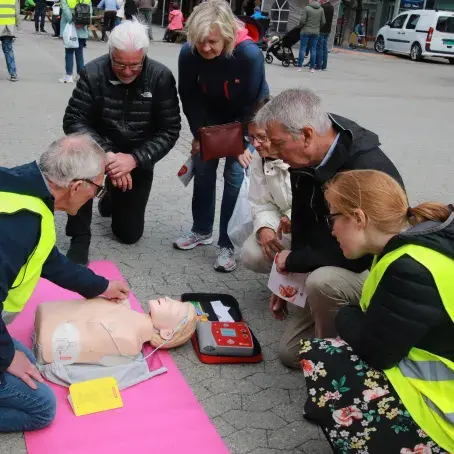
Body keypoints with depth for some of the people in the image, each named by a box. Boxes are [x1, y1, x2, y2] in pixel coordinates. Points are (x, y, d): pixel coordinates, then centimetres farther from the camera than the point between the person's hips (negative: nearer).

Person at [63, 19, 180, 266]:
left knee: (129, 233, 6)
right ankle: (80, 238, -18)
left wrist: (134, 159, -33)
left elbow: (170, 130, -19)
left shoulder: (161, 77, -19)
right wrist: (106, 154, -36)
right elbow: (73, 120, -21)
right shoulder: (93, 72, -20)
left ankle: (112, 197, 41)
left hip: (139, 159, 1)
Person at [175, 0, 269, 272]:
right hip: (210, 117, 4)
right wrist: (199, 134, -10)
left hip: (247, 119, -3)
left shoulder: (249, 54, -35)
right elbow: (189, 97, -10)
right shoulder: (188, 53, -26)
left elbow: (252, 103, -23)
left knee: (235, 175, -9)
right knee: (203, 168, 5)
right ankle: (202, 230, 25)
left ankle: (228, 245, 1)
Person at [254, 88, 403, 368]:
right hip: (328, 270, 8)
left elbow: (358, 255, -32)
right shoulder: (307, 160, -8)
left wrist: (293, 261, -19)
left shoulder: (370, 172, -33)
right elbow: (304, 224, 4)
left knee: (323, 281, -38)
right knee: (291, 351, 6)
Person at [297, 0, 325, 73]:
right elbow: (323, 22, 3)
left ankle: (300, 66, 1)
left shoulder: (306, 8, -10)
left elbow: (302, 20, -13)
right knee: (313, 49, 8)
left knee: (302, 49, 3)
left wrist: (300, 26, 7)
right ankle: (312, 67, 7)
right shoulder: (321, 9, 2)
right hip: (316, 32, 3)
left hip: (306, 31, -3)